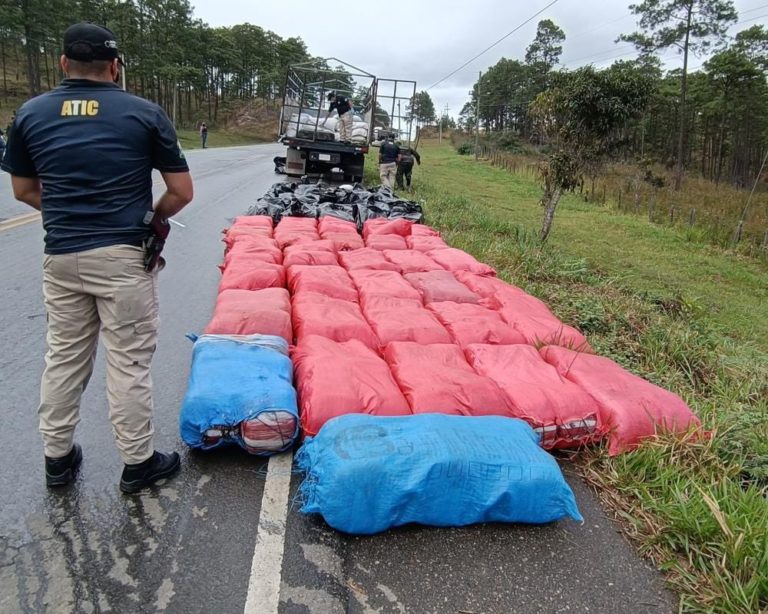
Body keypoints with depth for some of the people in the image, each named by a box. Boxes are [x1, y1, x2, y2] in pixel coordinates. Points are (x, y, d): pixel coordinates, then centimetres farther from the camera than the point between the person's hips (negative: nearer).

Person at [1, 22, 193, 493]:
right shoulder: (145, 113, -3)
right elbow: (182, 191, -2)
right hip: (124, 255, -3)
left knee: (64, 356, 16)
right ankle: (138, 462, 16)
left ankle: (58, 458, 29)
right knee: (129, 362, 4)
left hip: (61, 255, 4)